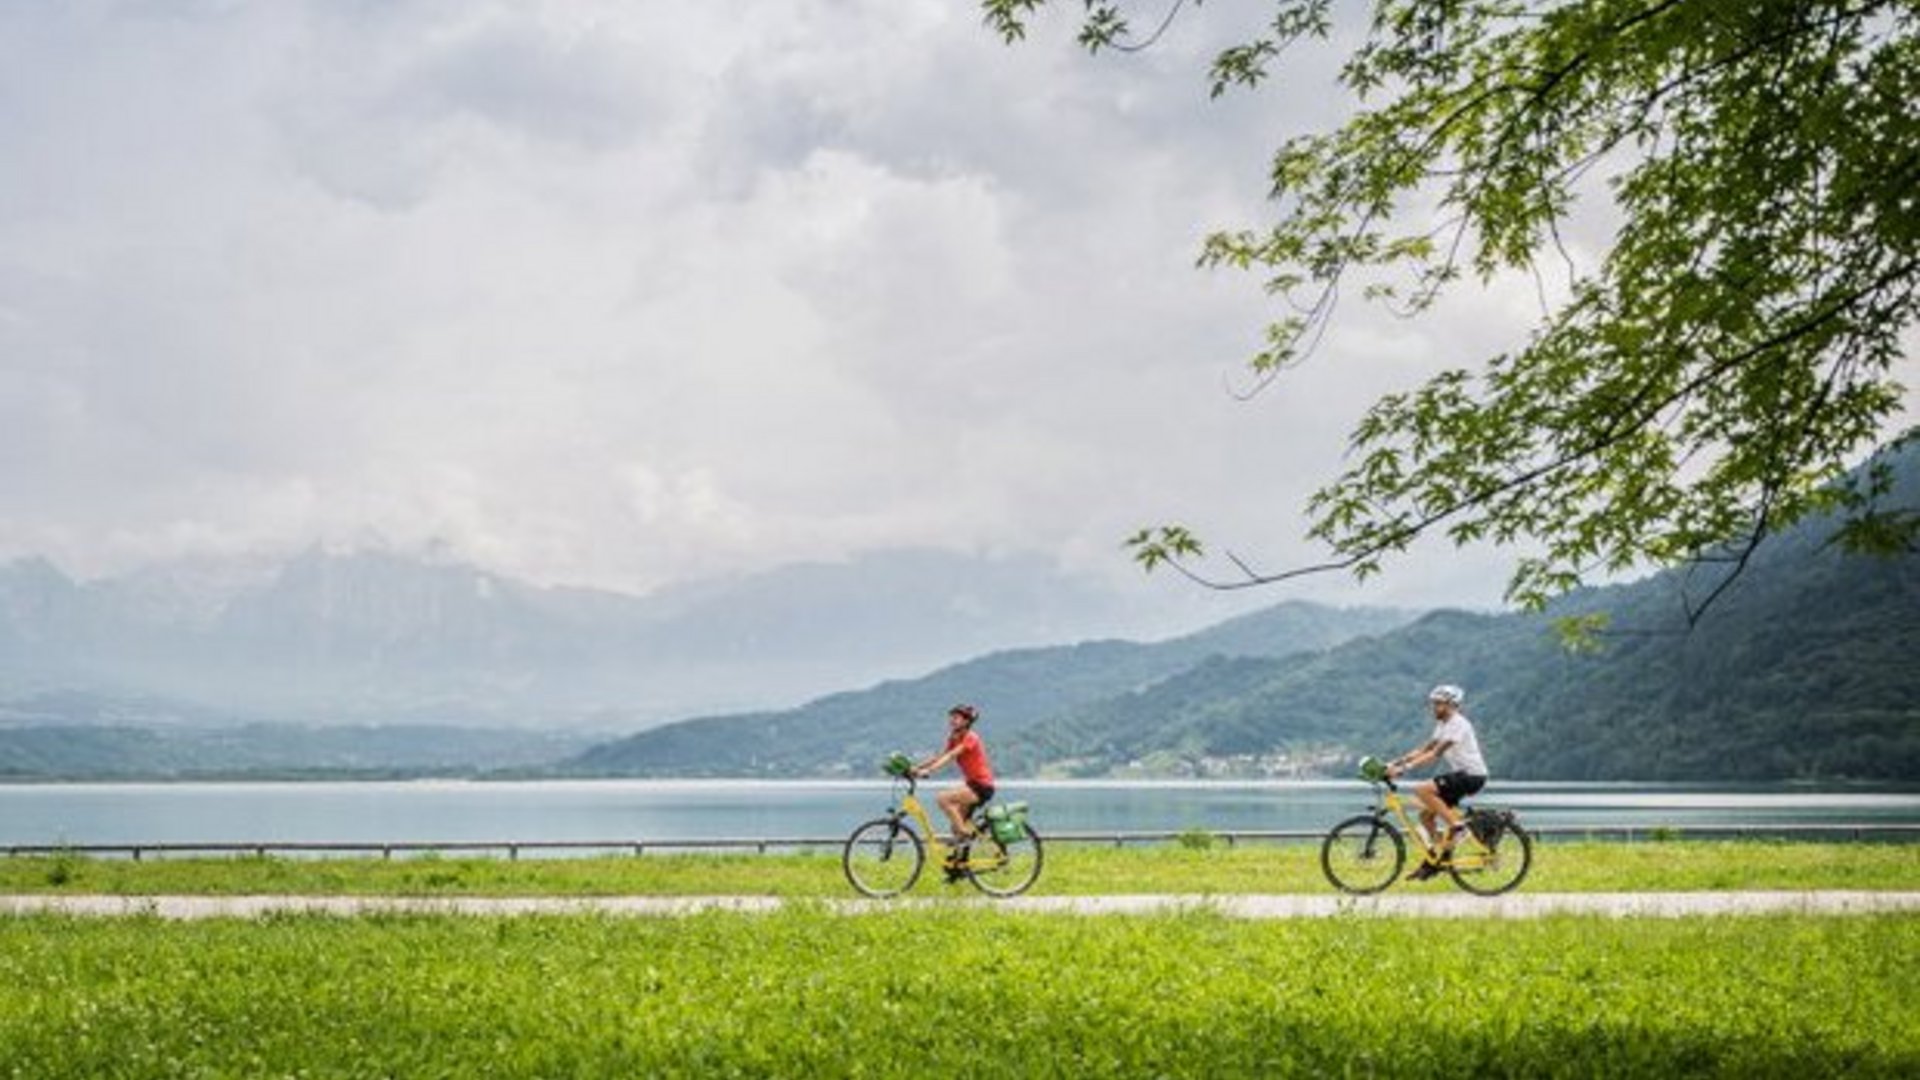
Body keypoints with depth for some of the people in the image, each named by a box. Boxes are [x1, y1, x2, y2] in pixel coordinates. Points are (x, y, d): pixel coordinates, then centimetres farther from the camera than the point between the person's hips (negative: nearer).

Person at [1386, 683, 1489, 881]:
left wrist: (1405, 767, -31)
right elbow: (1424, 748, 12)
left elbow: (1435, 753, -26)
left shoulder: (1458, 724, -17)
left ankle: (1455, 823, -14)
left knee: (1422, 790, -23)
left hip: (1472, 775, -10)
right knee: (1426, 815, 5)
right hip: (1460, 774, 10)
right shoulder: (1443, 725, 14)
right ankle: (1435, 859, 15)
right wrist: (1395, 762, 1)